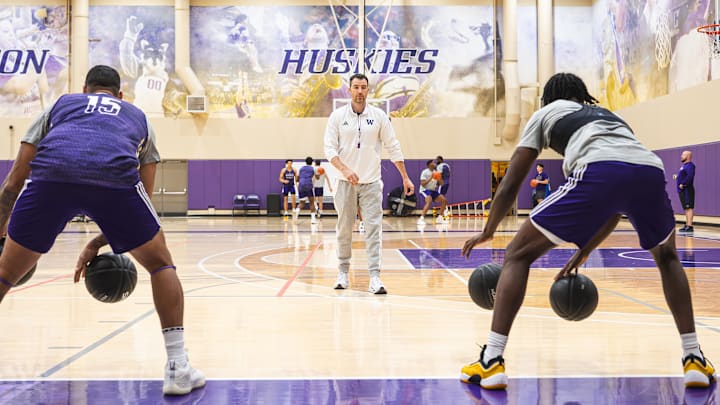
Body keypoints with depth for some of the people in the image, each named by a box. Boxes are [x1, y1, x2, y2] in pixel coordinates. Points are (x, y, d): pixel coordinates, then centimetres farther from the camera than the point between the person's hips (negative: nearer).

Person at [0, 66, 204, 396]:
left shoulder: (59, 105, 37)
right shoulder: (138, 117, 38)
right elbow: (143, 194, 34)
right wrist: (98, 243, 39)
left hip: (51, 175, 1)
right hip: (115, 177, 0)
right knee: (160, 263, 21)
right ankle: (177, 367, 14)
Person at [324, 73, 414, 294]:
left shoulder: (378, 116, 1)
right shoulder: (337, 116, 0)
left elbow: (392, 147, 5)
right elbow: (330, 148, -3)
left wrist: (405, 177, 3)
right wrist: (344, 169, -20)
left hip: (371, 183, 0)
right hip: (346, 183, 0)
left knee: (373, 229, -6)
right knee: (344, 229, 6)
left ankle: (374, 277, -7)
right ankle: (343, 272, 20)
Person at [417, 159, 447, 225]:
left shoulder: (436, 172, 8)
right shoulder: (425, 172, -13)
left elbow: (441, 184, 9)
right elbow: (422, 184, -21)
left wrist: (439, 179, -12)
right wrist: (430, 178, -28)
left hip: (433, 190, 8)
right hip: (425, 190, -8)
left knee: (444, 200, -3)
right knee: (429, 201, -35)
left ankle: (440, 218, 7)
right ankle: (421, 219, -37)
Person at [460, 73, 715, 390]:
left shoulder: (545, 114, 30)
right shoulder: (610, 116, 42)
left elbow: (510, 184, 25)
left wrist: (488, 231, 39)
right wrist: (585, 251, 45)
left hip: (599, 173, -4)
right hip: (651, 170, 5)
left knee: (518, 256, 12)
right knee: (666, 257, 34)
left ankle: (491, 363, 2)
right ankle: (694, 360, 26)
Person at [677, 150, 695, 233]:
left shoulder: (690, 165, -12)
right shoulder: (684, 165, 20)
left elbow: (690, 176, -26)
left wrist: (683, 184, -22)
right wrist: (677, 177, 9)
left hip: (687, 190, -11)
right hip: (682, 190, 11)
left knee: (689, 208, -12)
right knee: (686, 208, 12)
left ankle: (689, 226, -16)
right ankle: (687, 225, 16)